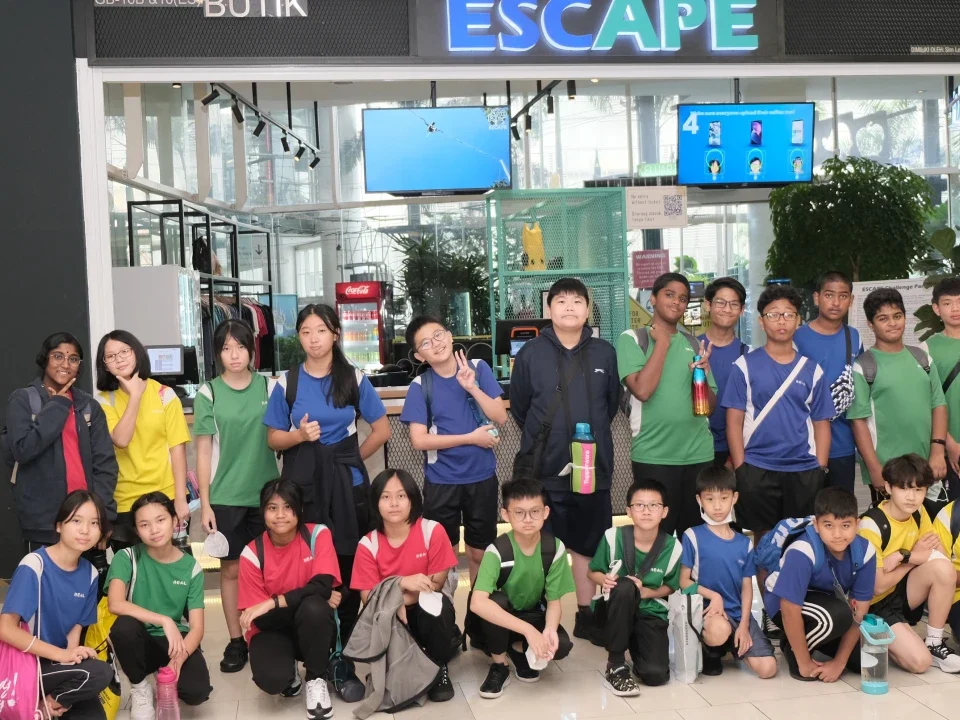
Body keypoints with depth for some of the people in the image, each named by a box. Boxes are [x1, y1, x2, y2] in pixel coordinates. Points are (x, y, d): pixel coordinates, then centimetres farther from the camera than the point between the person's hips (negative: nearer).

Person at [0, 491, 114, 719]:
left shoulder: (89, 573, 0)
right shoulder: (34, 565, -18)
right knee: (100, 673, -26)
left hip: (56, 664, 6)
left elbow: (76, 626, 8)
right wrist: (61, 654, -25)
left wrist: (72, 658, -12)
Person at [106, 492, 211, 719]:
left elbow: (196, 627, -9)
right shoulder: (127, 557, -10)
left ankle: (164, 672, 11)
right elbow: (115, 604, -27)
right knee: (124, 625, -35)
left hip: (176, 641, 1)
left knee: (197, 691, -27)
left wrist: (180, 657, -29)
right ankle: (140, 687, -5)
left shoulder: (191, 567, -5)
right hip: (140, 641, -1)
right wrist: (164, 620, -33)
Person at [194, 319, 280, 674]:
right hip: (226, 496, -1)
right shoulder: (208, 394, 0)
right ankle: (236, 641, 15)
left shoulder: (269, 387, 3)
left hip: (265, 493, 1)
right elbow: (204, 452, 0)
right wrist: (204, 503, -4)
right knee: (231, 569, 5)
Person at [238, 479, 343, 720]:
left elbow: (323, 585, -26)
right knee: (271, 679, -32)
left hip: (315, 628, 0)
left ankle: (316, 680, -9)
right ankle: (290, 678, 9)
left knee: (313, 607, -36)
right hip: (274, 629, 0)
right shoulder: (252, 553, -11)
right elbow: (260, 619, -13)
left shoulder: (318, 534, -12)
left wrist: (273, 603, -32)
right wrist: (314, 598, -20)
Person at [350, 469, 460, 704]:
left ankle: (439, 667, -8)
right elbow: (369, 597, -12)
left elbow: (437, 584, -11)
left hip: (428, 611, -1)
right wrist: (401, 582, -29)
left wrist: (400, 600, -24)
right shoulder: (368, 545, -10)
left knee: (438, 604, -36)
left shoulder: (432, 531, -15)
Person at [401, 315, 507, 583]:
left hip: (482, 477, 1)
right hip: (441, 482, -1)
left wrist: (472, 388, -20)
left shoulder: (479, 369, -3)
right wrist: (472, 437, -14)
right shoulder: (420, 386, -7)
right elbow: (419, 440, -14)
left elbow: (501, 417, -7)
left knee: (480, 553, 14)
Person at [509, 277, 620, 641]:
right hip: (542, 469, -2)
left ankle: (586, 613, 25)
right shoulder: (531, 353, -3)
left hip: (593, 467, 2)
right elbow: (518, 407, 5)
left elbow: (612, 403, 13)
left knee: (586, 543, 13)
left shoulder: (605, 353, 2)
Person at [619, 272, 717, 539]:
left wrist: (703, 375, -9)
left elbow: (711, 405, 12)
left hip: (699, 453, 4)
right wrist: (663, 342, -9)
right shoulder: (632, 339, -2)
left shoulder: (694, 344, 11)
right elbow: (642, 389, -19)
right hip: (653, 455, -4)